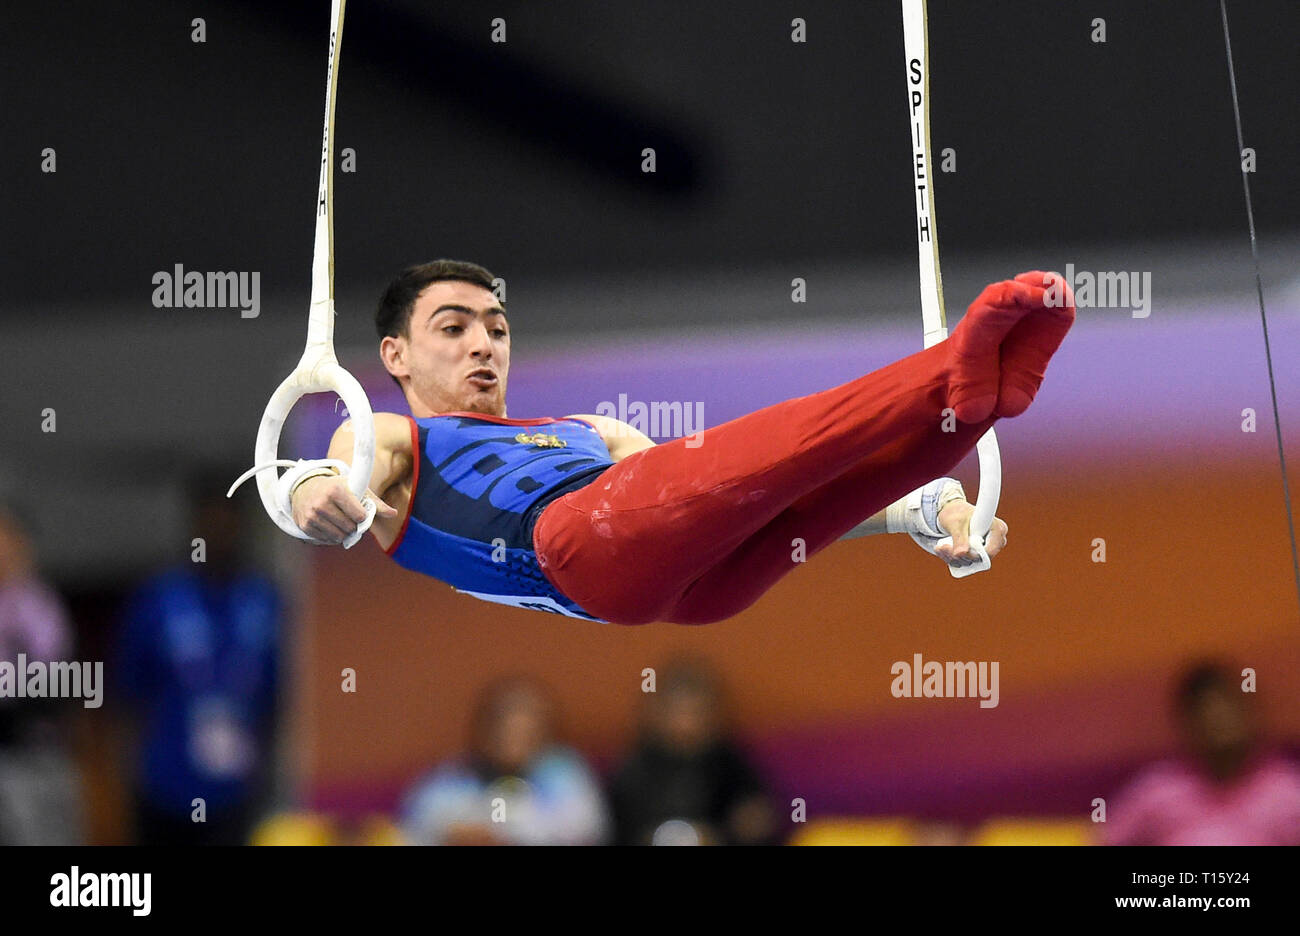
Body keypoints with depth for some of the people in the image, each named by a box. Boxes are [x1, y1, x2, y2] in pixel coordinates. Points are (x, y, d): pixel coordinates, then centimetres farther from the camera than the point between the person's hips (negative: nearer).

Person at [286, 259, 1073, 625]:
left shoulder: (593, 435, 41)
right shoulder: (382, 439, 29)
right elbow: (343, 481, 3)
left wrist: (929, 511, 16)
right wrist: (312, 489, -24)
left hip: (700, 574, 6)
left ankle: (977, 393, -43)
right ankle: (956, 378, -45)